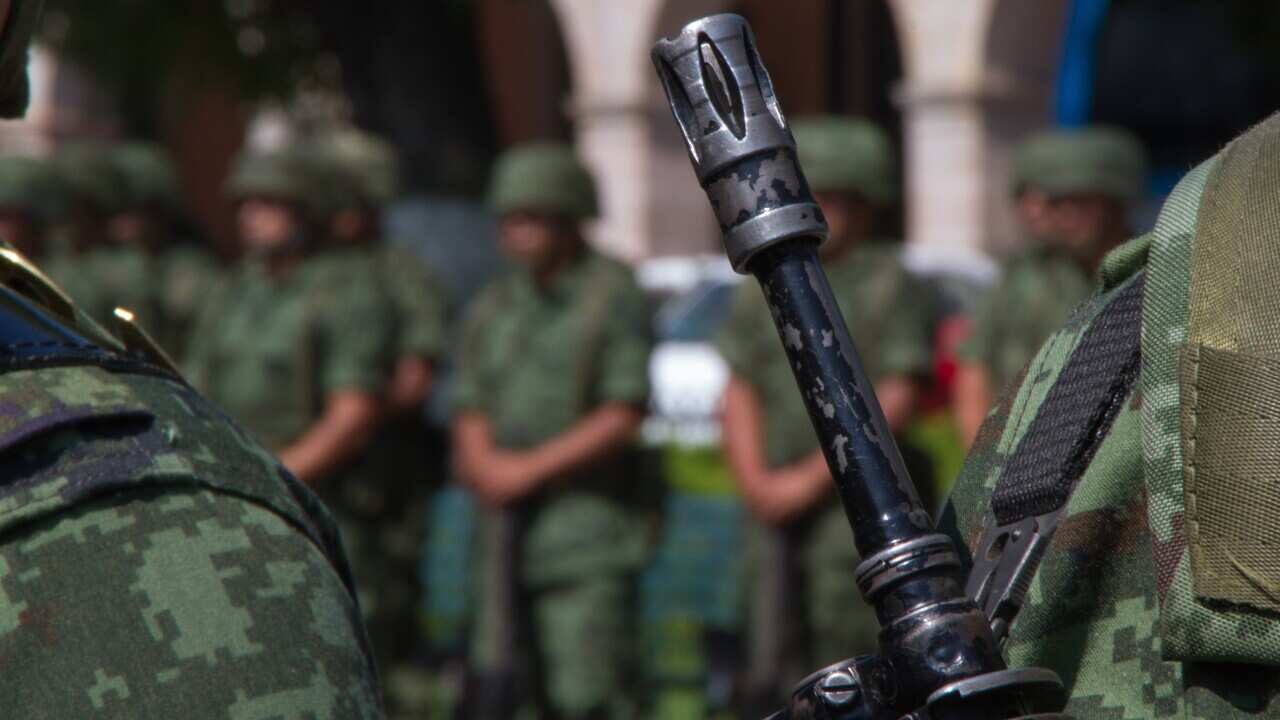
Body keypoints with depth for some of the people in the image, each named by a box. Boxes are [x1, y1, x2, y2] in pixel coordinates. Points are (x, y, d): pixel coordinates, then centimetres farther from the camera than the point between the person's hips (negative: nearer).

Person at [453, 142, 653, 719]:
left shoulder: (614, 298, -3)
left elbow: (623, 418, -9)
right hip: (509, 526, 6)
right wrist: (486, 462, -7)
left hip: (589, 523, -6)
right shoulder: (492, 309, 16)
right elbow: (469, 414, 16)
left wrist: (531, 468, -11)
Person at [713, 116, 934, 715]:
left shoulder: (889, 287, -3)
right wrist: (757, 482, -5)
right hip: (780, 511, 5)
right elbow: (739, 395, 11)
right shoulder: (766, 289, 13)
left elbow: (895, 402, -10)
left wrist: (811, 479, -13)